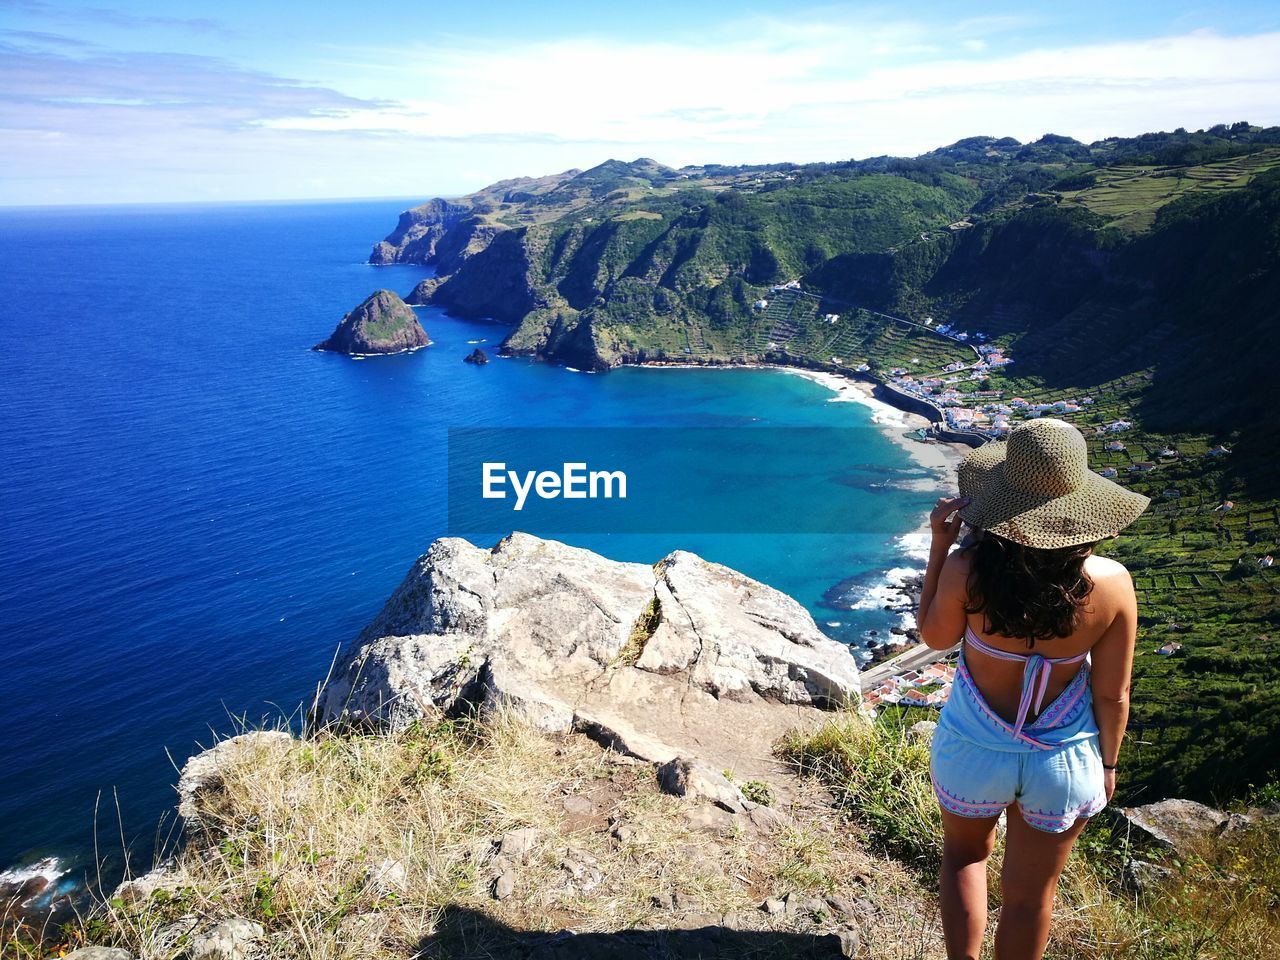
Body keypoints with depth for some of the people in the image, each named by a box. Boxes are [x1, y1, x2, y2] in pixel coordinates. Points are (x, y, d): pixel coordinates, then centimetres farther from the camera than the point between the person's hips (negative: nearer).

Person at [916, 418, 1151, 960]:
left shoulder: (968, 570, -26)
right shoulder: (1110, 583, -21)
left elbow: (934, 637, -5)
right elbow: (1112, 695, -9)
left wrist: (939, 545, -4)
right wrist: (1108, 762, 9)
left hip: (974, 751, -1)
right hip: (1064, 763, 1)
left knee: (965, 854, 30)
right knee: (1030, 895, 23)